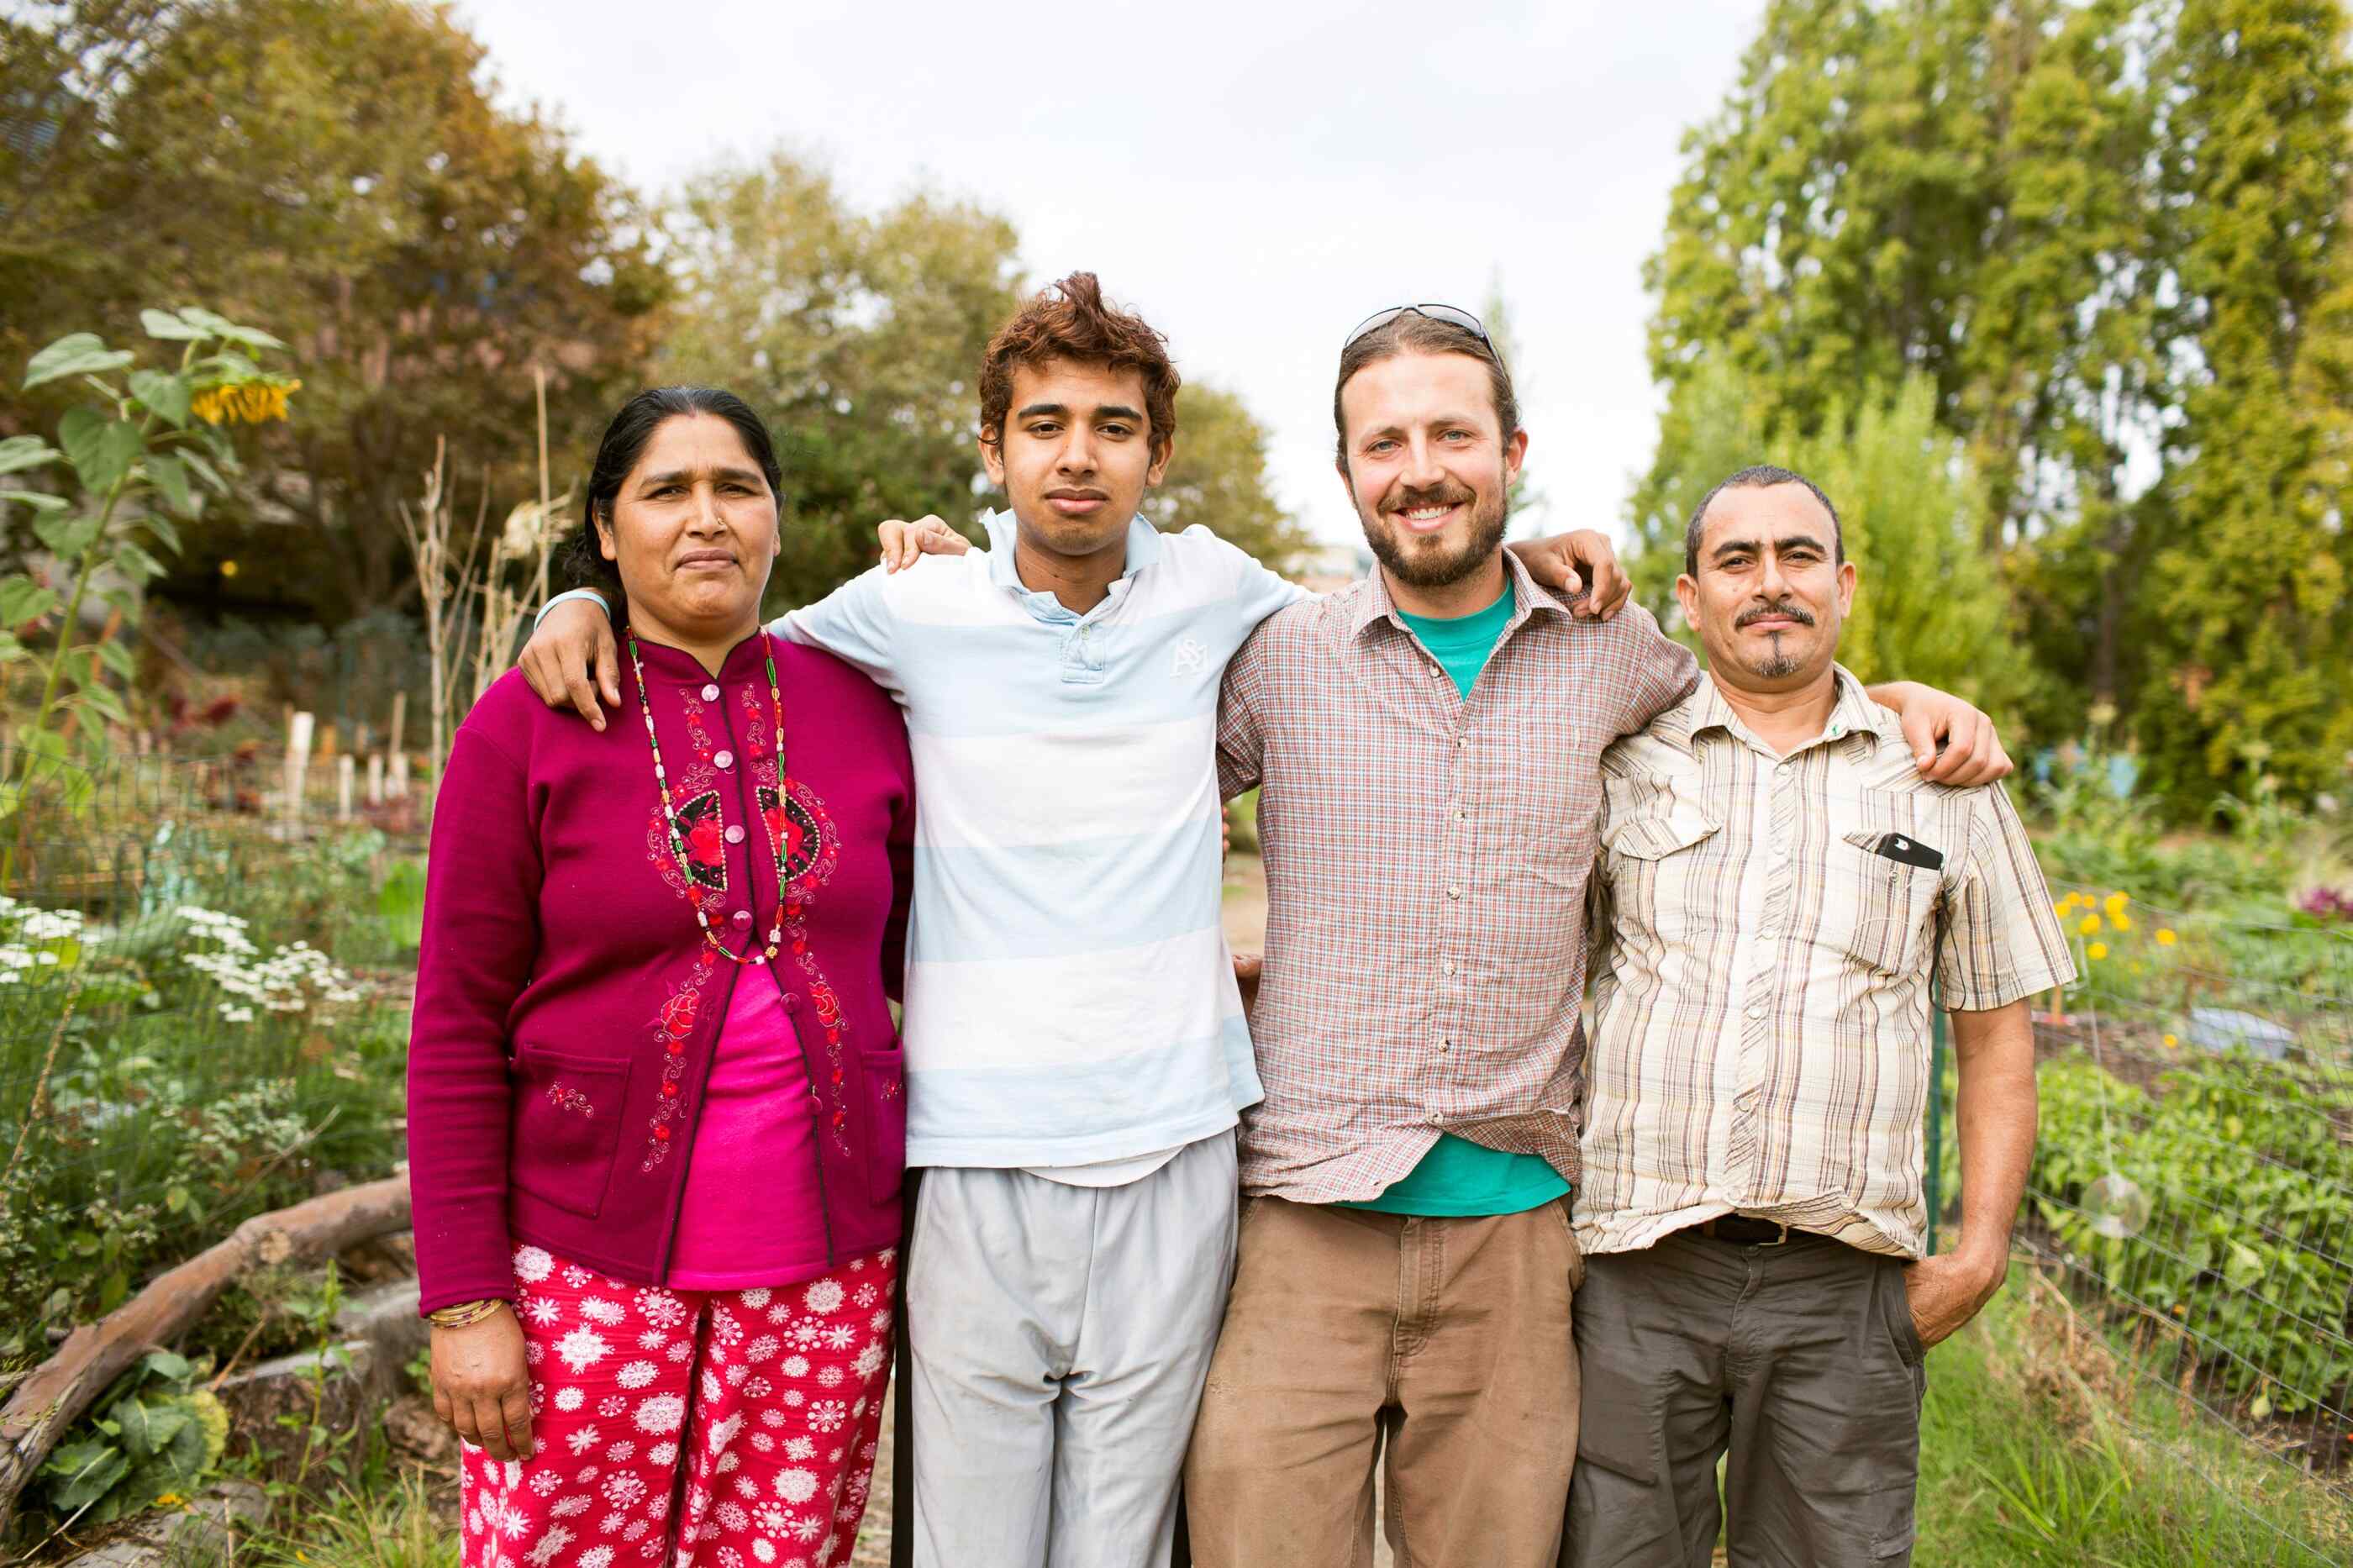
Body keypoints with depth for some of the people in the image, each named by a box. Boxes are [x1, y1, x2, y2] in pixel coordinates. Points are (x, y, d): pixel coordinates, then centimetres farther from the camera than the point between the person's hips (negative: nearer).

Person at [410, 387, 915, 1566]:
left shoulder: (859, 707, 4)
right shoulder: (526, 724, -2)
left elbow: (918, 958, 11)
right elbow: (456, 1029, -4)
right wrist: (465, 1300, -6)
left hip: (826, 1265, 2)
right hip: (590, 1266, -2)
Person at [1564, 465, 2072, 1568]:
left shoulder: (1945, 782, 10)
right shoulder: (1617, 762, 6)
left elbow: (1996, 1033, 13)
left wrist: (1980, 1249, 3)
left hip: (1845, 1285, 1)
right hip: (1638, 1270, -1)